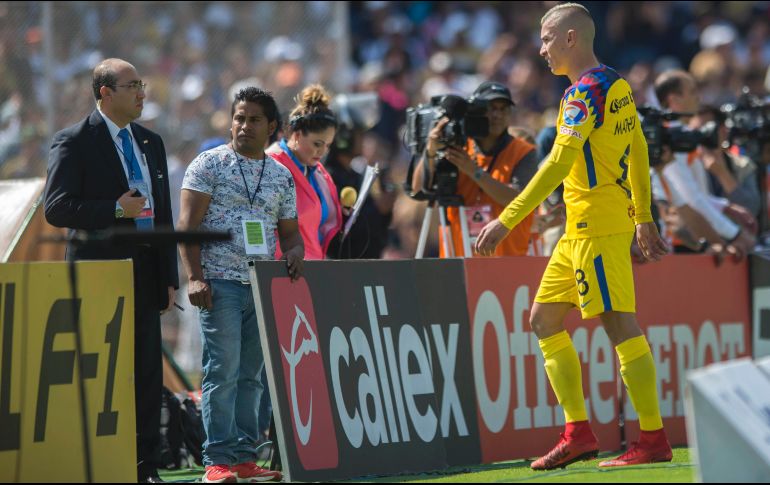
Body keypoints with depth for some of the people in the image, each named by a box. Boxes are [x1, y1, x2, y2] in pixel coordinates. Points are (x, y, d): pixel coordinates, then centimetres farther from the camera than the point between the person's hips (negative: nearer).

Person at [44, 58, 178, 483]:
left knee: (148, 376, 6)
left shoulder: (150, 142, 16)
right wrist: (116, 210, -18)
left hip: (145, 277, 6)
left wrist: (169, 277, 14)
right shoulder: (73, 142, -4)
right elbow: (57, 208, -12)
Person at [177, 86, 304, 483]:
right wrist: (194, 277, -14)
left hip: (264, 286, 5)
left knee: (250, 376, 6)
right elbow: (188, 224, -5)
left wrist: (294, 252, -3)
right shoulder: (209, 165, 0)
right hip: (221, 284, -5)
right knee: (223, 372, -9)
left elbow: (290, 230, 20)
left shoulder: (282, 176, 15)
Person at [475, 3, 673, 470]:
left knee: (621, 326, -8)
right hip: (580, 229, 10)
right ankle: (579, 432, 9)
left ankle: (654, 439, -5)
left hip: (597, 225, -10)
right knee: (545, 319, 11)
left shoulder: (585, 90, -15)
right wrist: (644, 218, 28)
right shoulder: (618, 85, 14)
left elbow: (559, 163, -23)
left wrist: (507, 220, -25)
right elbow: (639, 152, 21)